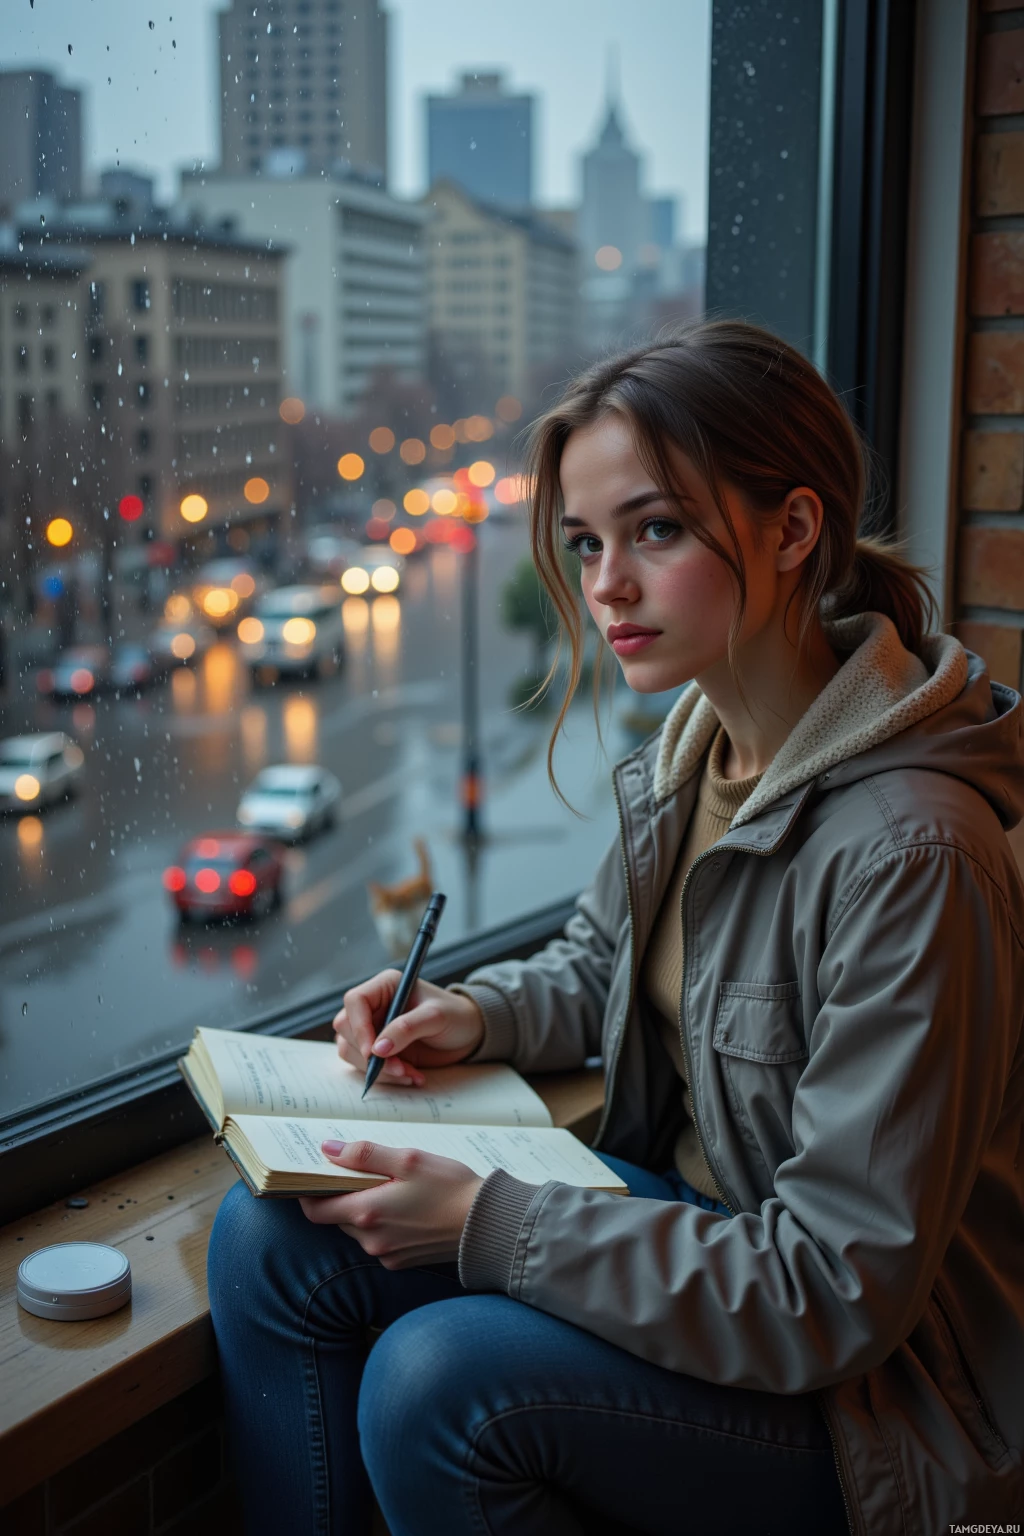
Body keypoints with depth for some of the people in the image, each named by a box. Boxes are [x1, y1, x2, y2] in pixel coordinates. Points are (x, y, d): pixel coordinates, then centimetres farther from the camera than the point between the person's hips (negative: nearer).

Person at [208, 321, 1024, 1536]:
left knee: (440, 1381, -28)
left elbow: (837, 1293, -26)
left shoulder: (906, 853, -29)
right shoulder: (690, 752, -2)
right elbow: (598, 961, 19)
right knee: (270, 1240, -5)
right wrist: (481, 1015, -3)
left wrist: (485, 1224, -26)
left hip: (872, 1383, -7)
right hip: (695, 1206, 8)